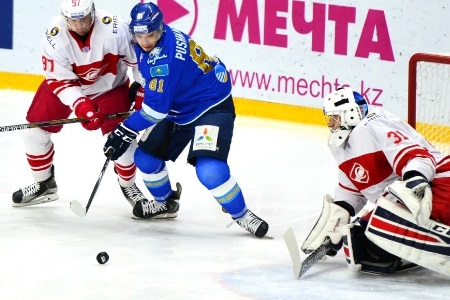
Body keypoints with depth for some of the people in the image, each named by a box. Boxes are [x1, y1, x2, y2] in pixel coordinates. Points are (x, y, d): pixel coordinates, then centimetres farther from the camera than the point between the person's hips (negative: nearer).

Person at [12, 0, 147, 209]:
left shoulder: (115, 29, -33)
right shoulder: (55, 37, -29)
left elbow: (140, 57, -17)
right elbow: (60, 81, -25)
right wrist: (81, 107, -39)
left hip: (110, 86, -1)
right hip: (64, 84, 1)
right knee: (34, 131, -4)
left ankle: (128, 185, 15)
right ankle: (43, 184, 18)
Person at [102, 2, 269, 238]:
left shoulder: (168, 54, -33)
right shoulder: (143, 46, -6)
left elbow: (156, 108, -31)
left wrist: (125, 132, -25)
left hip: (212, 106, -9)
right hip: (178, 109, 9)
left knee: (209, 170, -26)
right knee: (145, 156, 9)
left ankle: (242, 216, -5)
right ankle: (165, 203, 35)